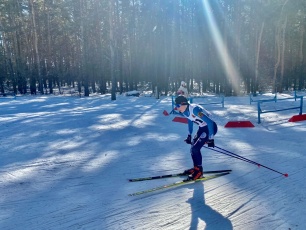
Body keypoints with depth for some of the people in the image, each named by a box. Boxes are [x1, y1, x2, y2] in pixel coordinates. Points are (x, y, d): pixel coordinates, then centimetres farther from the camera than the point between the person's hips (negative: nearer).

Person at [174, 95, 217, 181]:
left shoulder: (194, 109, -30)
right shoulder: (185, 111, -3)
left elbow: (210, 122, -30)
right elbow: (190, 121, 18)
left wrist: (211, 139, -27)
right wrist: (189, 135, 23)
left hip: (211, 127, -9)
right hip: (202, 128, 9)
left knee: (195, 148, -11)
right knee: (193, 147, 11)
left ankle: (199, 171, 3)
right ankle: (196, 168, 27)